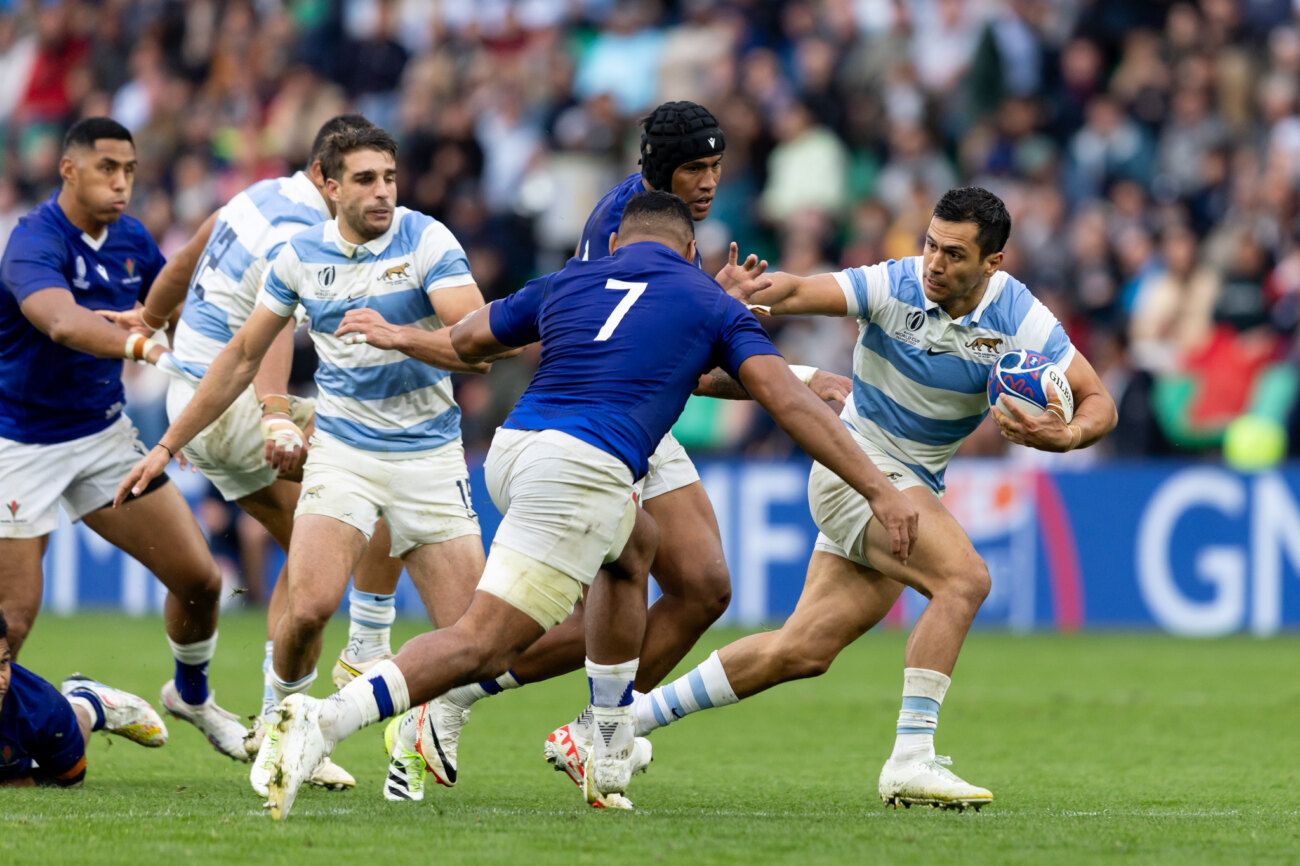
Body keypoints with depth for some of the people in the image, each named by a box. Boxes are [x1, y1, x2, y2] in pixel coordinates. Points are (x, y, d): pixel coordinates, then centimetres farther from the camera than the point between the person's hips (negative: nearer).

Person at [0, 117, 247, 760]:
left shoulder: (130, 240, 2)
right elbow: (63, 322, -43)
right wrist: (143, 346, -58)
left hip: (104, 433, 7)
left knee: (198, 578, 4)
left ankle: (191, 695, 32)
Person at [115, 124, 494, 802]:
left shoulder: (428, 243, -9)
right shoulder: (301, 256, 2)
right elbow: (242, 357, 13)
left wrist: (397, 334, -35)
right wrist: (167, 446, 15)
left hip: (429, 458, -1)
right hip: (341, 451, 1)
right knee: (309, 606, -20)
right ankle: (282, 726, 9)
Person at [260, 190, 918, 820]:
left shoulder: (568, 281, 23)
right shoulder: (710, 304, 14)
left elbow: (466, 340, 34)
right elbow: (789, 402, 5)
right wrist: (878, 490, 4)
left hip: (511, 447, 6)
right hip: (584, 467, -6)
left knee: (635, 545, 34)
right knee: (484, 644, -12)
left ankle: (612, 756, 29)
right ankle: (326, 721, -31)